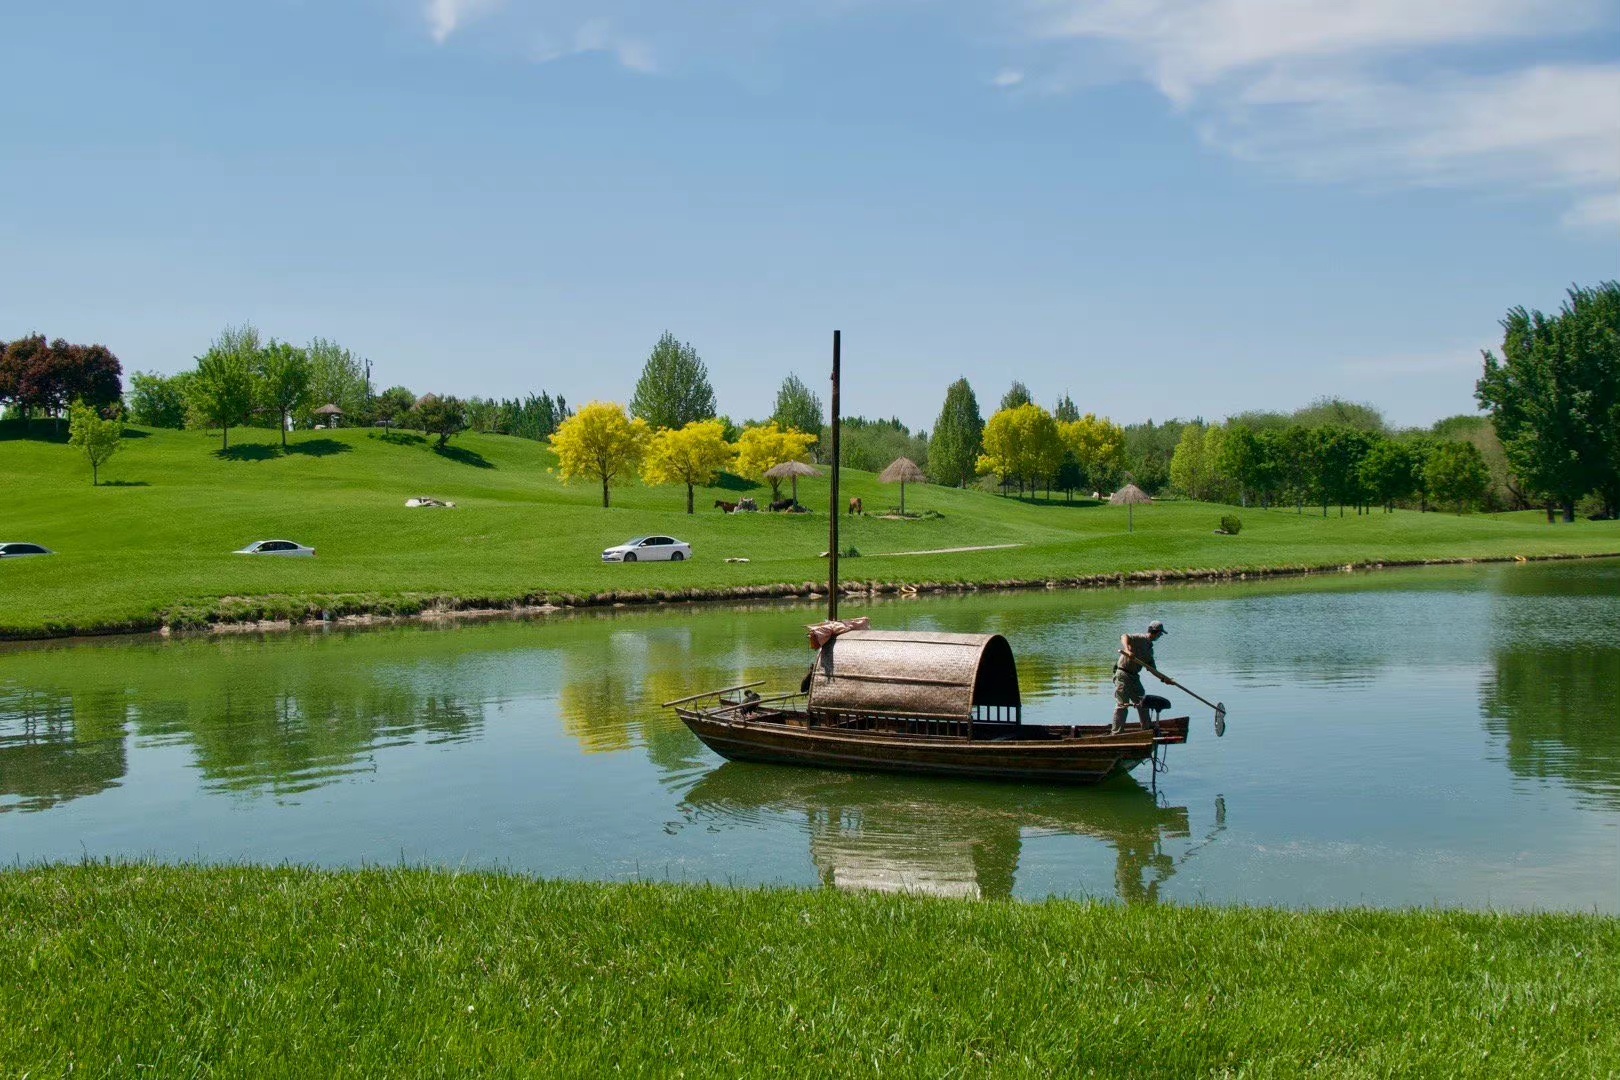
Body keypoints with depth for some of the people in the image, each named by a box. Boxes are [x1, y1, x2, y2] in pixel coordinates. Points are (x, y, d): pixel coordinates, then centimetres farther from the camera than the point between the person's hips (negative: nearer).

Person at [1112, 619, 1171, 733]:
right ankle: (1116, 733, -6)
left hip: (1134, 677, 9)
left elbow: (1152, 669, 23)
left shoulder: (1149, 649, 17)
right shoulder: (1140, 639, -10)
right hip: (1123, 675, -9)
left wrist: (1163, 678, 14)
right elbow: (1124, 636, -29)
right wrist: (1127, 650, -45)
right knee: (1123, 705, -9)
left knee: (1143, 703, 14)